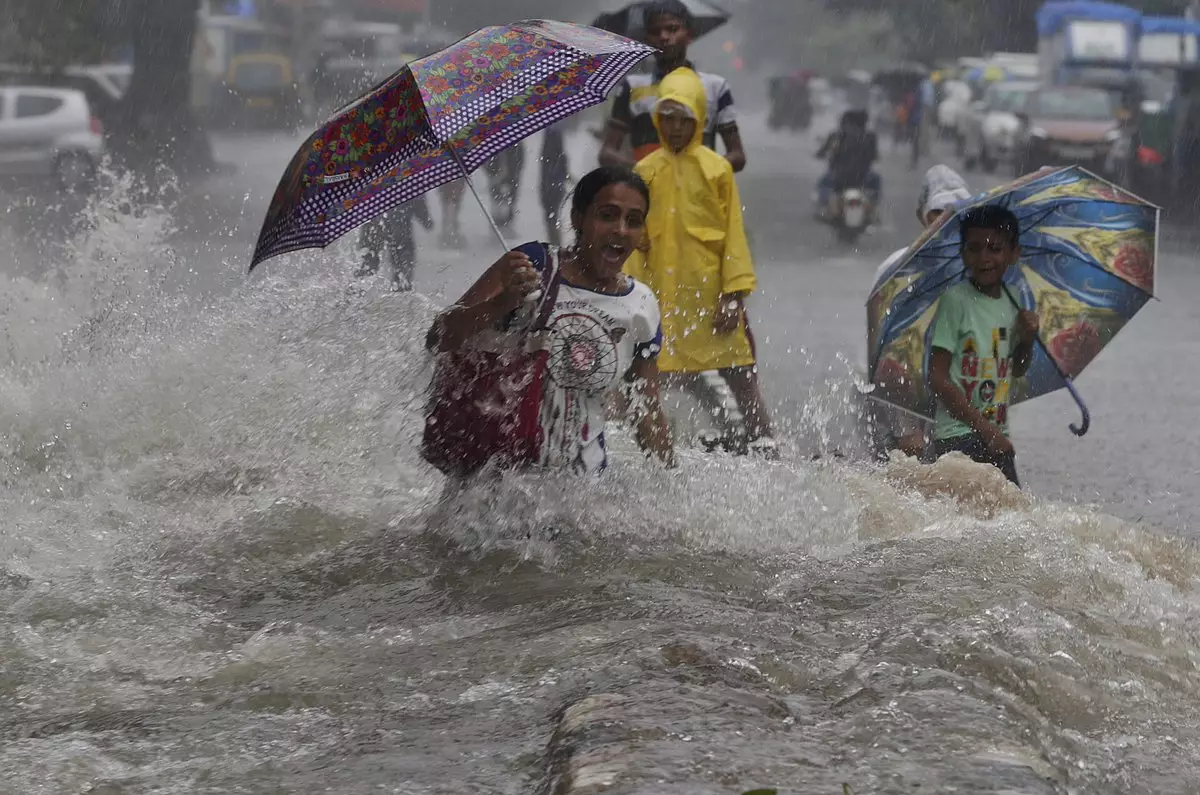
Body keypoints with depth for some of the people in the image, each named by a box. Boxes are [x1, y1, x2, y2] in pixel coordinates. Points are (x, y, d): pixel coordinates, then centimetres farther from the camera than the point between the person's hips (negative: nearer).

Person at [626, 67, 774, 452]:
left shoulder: (717, 169, -1)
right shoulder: (645, 171, 6)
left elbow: (733, 235, -1)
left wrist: (734, 294, -6)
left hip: (711, 289, -3)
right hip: (666, 292, 3)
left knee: (739, 372, -3)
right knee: (681, 378, 5)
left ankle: (763, 444, -1)